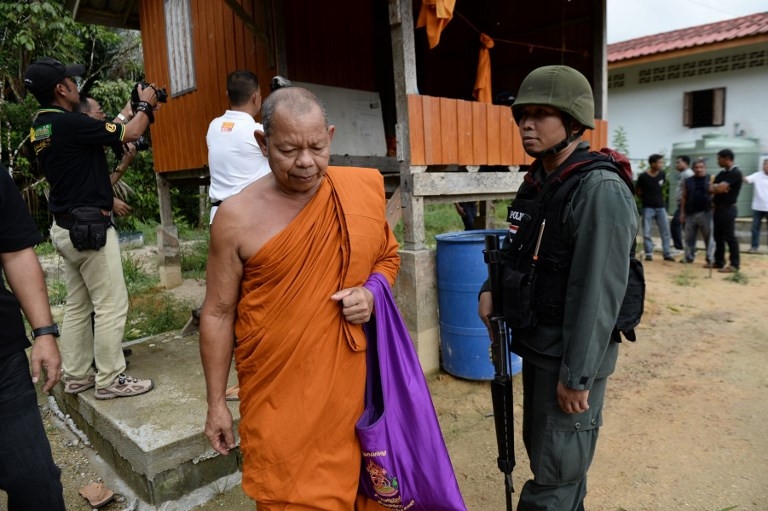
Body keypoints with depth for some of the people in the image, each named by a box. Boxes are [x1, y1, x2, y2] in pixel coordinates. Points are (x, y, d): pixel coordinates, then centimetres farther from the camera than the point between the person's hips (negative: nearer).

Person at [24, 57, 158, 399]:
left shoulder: (42, 126, 10)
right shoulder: (69, 123, -18)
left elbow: (111, 128, 18)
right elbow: (131, 133, -9)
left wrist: (132, 106, 24)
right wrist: (145, 105, 8)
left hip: (66, 227, 10)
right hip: (88, 227, -10)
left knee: (77, 305, 15)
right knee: (111, 305, -2)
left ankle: (76, 376, 24)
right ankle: (110, 380, 6)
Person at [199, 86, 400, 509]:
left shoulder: (363, 191, -4)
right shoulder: (238, 217, -11)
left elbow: (388, 256, 12)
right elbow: (218, 314, -3)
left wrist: (372, 293, -9)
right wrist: (216, 402, 1)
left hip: (352, 383, 3)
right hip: (278, 394, -2)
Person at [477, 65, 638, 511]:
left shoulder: (601, 190, -20)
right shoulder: (537, 181, 6)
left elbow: (598, 293, -24)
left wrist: (576, 374, -21)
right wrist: (490, 289, 0)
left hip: (572, 355, -8)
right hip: (535, 345, 9)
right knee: (542, 451, 24)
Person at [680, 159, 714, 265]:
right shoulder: (688, 181, 9)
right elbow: (684, 198, 10)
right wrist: (682, 212, 6)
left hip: (706, 213, -2)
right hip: (691, 213, 3)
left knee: (709, 238, 1)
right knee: (689, 237, 9)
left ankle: (710, 260, 6)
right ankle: (689, 257, 20)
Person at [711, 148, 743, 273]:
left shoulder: (736, 173, -13)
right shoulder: (721, 173, 14)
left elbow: (720, 188, -21)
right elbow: (712, 188, 7)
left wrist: (716, 187, 1)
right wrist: (718, 188, -13)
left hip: (728, 209, -9)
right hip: (718, 208, 9)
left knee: (729, 237, -5)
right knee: (718, 236, 12)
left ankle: (734, 264, 0)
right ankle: (719, 262, 20)